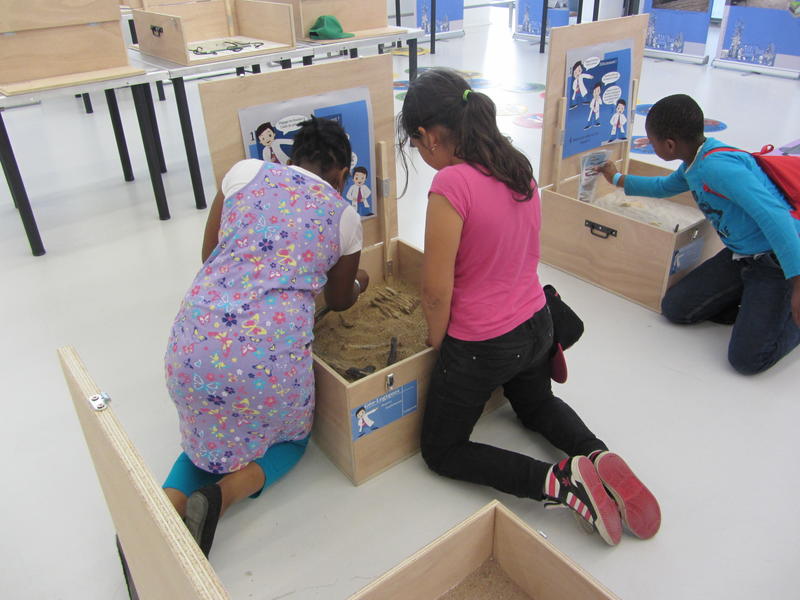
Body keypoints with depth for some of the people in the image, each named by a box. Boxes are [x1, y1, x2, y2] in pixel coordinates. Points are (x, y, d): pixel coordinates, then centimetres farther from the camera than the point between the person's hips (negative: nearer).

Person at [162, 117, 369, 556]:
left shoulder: (245, 172, 10)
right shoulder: (344, 217, 9)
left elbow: (209, 256, 15)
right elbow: (339, 302, 23)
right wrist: (359, 284, 47)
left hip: (195, 340, 3)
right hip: (269, 351, -2)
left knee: (209, 434, 30)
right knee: (288, 436, 28)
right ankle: (220, 495, 2)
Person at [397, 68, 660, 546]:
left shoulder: (451, 184, -26)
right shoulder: (518, 166, -2)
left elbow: (437, 290, -23)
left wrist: (436, 341, -3)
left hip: (481, 346, -8)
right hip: (536, 326, 8)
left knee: (441, 451, 15)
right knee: (537, 404, 37)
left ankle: (558, 484, -2)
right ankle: (599, 458, 10)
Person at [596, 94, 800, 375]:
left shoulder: (718, 166, -27)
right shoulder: (694, 164, 5)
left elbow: (773, 216, -35)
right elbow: (664, 187, 30)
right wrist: (617, 178, 39)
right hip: (739, 256, 9)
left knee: (747, 359, -16)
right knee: (675, 308, 4)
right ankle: (757, 304, 15)